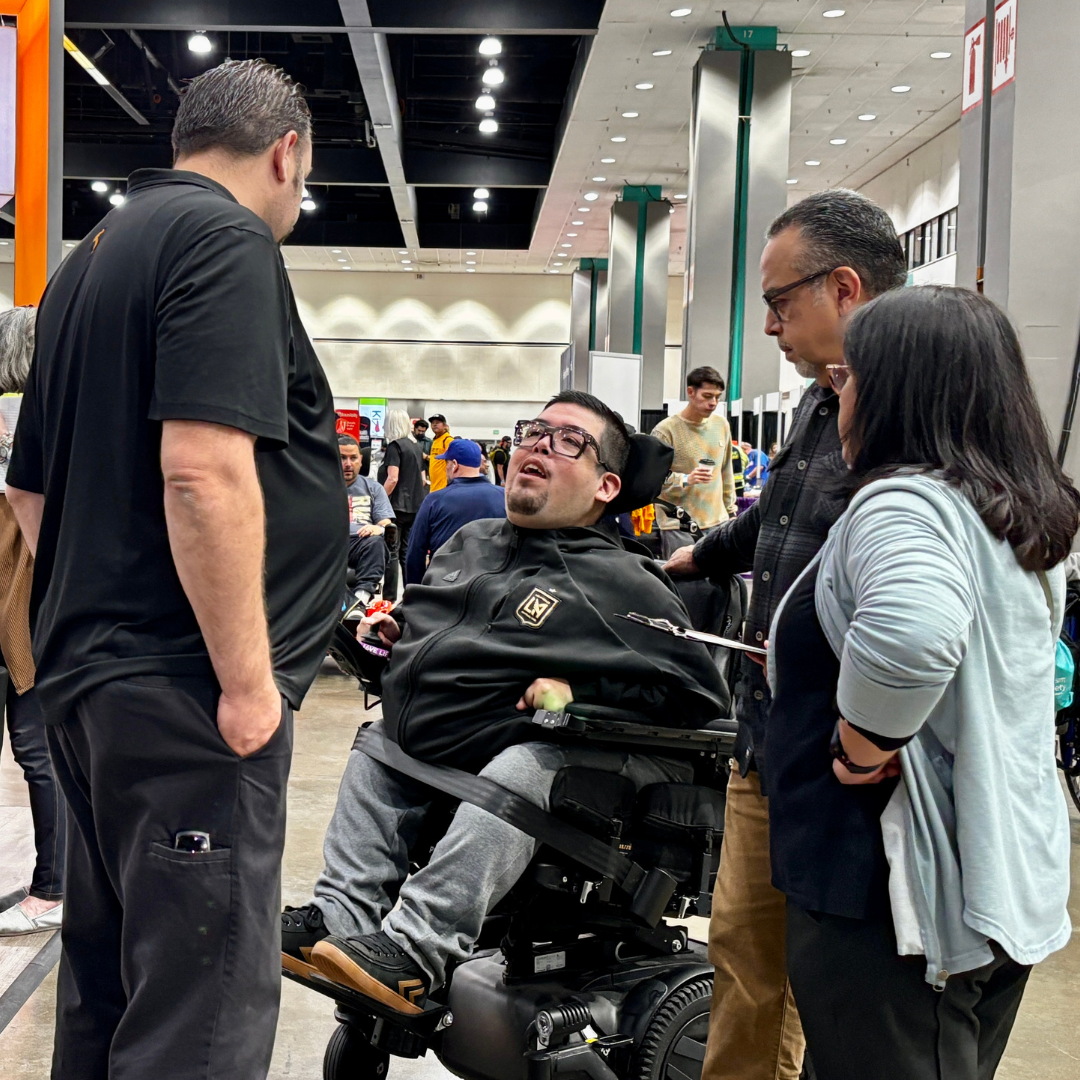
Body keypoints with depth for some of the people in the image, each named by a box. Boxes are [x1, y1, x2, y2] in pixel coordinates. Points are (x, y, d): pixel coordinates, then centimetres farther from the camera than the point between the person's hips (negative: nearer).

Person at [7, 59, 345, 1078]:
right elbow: (204, 470, -23)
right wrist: (249, 677, -18)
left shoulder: (88, 257, 18)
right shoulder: (226, 239, -10)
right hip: (180, 685, -10)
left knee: (102, 983, 18)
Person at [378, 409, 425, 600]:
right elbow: (422, 478, 18)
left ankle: (389, 597, -4)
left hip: (397, 506, -7)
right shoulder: (415, 446, 12)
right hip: (414, 506, 7)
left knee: (391, 552, -4)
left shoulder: (394, 446, -10)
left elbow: (392, 478, -19)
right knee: (408, 552, 11)